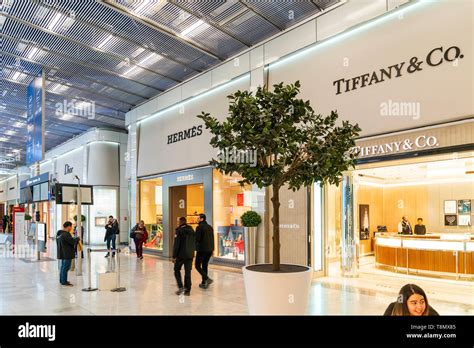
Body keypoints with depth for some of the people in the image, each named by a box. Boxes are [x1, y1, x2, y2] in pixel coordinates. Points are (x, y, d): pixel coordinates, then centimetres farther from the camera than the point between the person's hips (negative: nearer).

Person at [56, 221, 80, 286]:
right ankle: (64, 282, 3)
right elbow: (73, 241, -23)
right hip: (67, 254, -11)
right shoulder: (65, 235, -24)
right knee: (66, 267, -3)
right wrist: (77, 238, -6)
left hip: (63, 253, 11)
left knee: (63, 266, 20)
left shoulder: (59, 233, 9)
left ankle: (62, 280, 30)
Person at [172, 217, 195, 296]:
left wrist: (174, 256, -10)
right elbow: (194, 243, 13)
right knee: (188, 272, 9)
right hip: (190, 255, 5)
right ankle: (187, 290, 11)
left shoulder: (179, 230, -11)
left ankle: (180, 287, 1)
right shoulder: (192, 230, 7)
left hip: (181, 255, -5)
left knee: (177, 270, 12)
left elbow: (176, 245, -14)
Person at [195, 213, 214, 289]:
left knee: (197, 266, 2)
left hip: (202, 249, -7)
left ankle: (207, 279, -14)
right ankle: (204, 283, 18)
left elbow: (197, 239, -16)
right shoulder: (210, 227, 12)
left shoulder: (199, 227, -11)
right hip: (209, 249, 7)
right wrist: (212, 249, 18)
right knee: (204, 266, 15)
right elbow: (212, 238, 14)